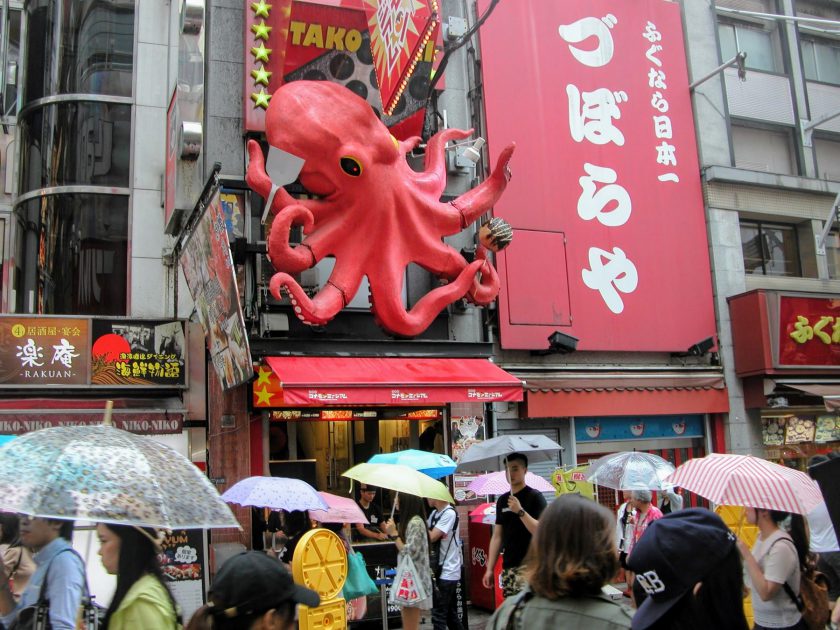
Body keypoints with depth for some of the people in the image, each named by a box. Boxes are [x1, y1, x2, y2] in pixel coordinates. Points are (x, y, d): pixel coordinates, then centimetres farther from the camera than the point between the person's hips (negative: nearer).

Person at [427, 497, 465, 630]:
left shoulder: (449, 513, -17)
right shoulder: (435, 513, 10)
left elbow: (431, 537, -21)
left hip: (448, 571, -9)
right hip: (440, 569, 9)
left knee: (438, 614, -6)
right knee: (450, 614, 16)